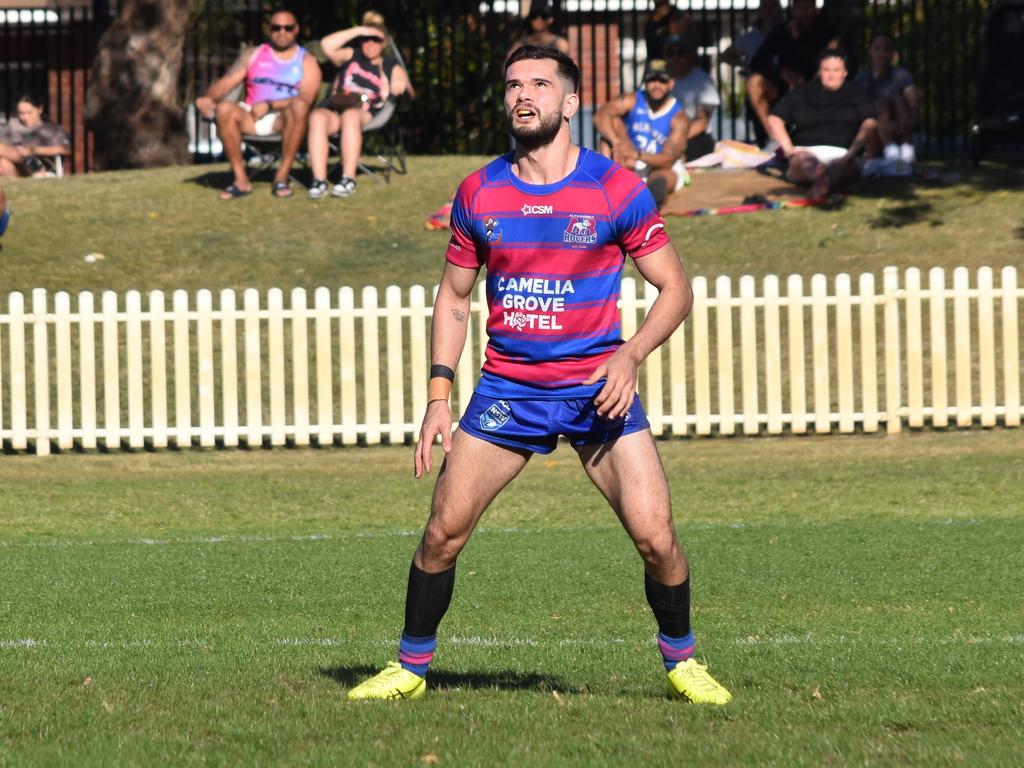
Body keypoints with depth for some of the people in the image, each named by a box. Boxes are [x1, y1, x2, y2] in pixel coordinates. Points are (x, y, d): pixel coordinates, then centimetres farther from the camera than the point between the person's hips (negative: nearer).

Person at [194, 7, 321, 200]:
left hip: (285, 119, -2)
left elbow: (305, 100, -7)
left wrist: (270, 105, -20)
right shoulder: (252, 55, 18)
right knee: (225, 108, -29)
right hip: (252, 119, 2)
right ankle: (241, 180, -25)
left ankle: (282, 176, -30)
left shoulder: (306, 61, 9)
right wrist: (208, 97, -16)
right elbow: (227, 82, 6)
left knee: (299, 107, -36)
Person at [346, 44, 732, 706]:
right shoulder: (479, 193, 3)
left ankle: (681, 660, 12)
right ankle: (411, 668, 15)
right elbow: (455, 296, 13)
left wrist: (631, 355, -17)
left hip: (599, 388, -2)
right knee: (443, 531, -3)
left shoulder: (616, 189, -6)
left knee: (656, 537, -11)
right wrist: (439, 395, 4)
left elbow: (676, 288, -1)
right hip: (507, 388, 2)